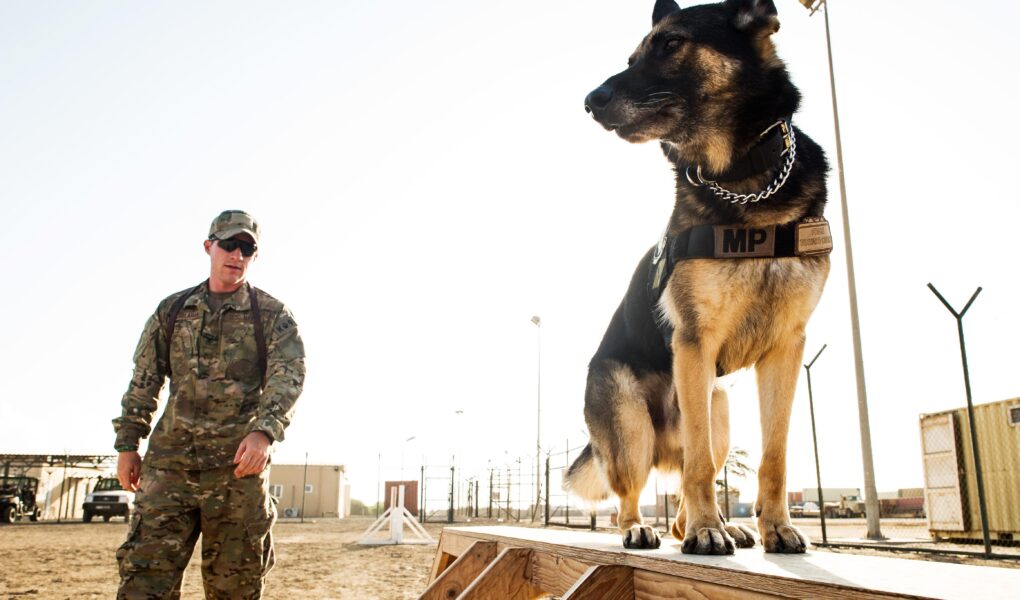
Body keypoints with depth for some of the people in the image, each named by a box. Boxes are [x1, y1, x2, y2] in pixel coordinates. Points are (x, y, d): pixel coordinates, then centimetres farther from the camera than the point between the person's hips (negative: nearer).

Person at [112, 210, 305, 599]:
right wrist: (127, 445, 10)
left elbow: (288, 376, -9)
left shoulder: (273, 315, 3)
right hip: (169, 459, 3)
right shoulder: (171, 311, 13)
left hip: (239, 462, -2)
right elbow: (144, 381, 16)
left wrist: (264, 431, -25)